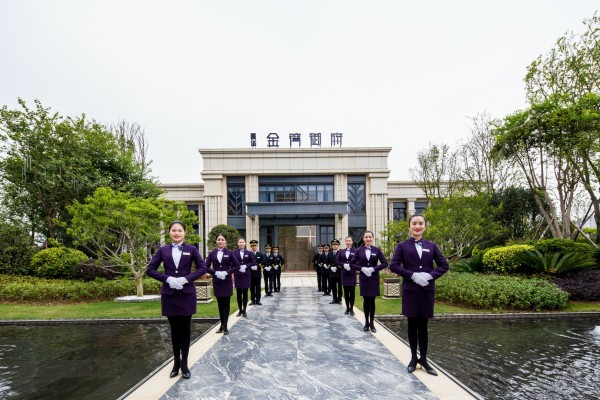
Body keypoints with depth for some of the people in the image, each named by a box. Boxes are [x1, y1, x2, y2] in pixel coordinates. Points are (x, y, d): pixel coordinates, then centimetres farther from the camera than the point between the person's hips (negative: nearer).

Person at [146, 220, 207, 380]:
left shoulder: (191, 249, 1)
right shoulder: (163, 250, 4)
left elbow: (202, 267, -2)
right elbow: (150, 269, 2)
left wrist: (186, 278, -15)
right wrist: (167, 279, -12)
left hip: (187, 294, -1)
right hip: (169, 294, 1)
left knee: (185, 329, 7)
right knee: (174, 329, 11)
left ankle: (184, 364, 20)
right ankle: (176, 362, 26)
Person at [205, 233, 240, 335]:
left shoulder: (229, 253, -1)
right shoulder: (212, 253, 3)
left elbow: (237, 266, -2)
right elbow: (206, 266, 2)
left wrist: (227, 272, -14)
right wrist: (215, 273, -13)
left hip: (227, 282, -1)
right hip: (216, 282, 2)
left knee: (226, 304, 2)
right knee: (220, 304, 9)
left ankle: (225, 326, 7)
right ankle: (222, 324, 20)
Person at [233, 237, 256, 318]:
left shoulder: (249, 253, 4)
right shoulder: (234, 253, 0)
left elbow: (254, 262, 1)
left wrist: (246, 266, -12)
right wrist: (239, 267, -17)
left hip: (246, 275, 1)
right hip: (237, 275, 0)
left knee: (245, 293, 4)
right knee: (239, 293, 6)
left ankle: (244, 311, 13)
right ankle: (240, 310, 18)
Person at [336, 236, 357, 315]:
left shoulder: (355, 251, -2)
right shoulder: (341, 252, 9)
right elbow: (336, 261, 5)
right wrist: (343, 265, -10)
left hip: (352, 274, -3)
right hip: (344, 274, 3)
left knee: (352, 291, 1)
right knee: (346, 291, 8)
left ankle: (351, 308, 10)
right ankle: (347, 308, 18)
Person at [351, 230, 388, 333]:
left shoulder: (377, 250, 0)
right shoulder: (359, 250, 1)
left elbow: (385, 263, -1)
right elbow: (352, 264, 2)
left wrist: (374, 268, -13)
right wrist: (362, 268, -13)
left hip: (374, 279, 0)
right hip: (363, 279, 0)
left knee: (372, 301, 4)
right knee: (366, 301, 7)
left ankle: (372, 323, 17)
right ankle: (366, 323, 21)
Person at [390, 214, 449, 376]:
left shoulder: (431, 246, 7)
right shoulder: (402, 246, -1)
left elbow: (444, 265, 5)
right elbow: (393, 265, -7)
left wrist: (430, 275, -11)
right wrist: (413, 275, -17)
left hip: (427, 290, 2)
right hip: (410, 290, -1)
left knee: (423, 325, 10)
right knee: (412, 325, 8)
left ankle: (423, 359, 22)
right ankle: (413, 358, 22)